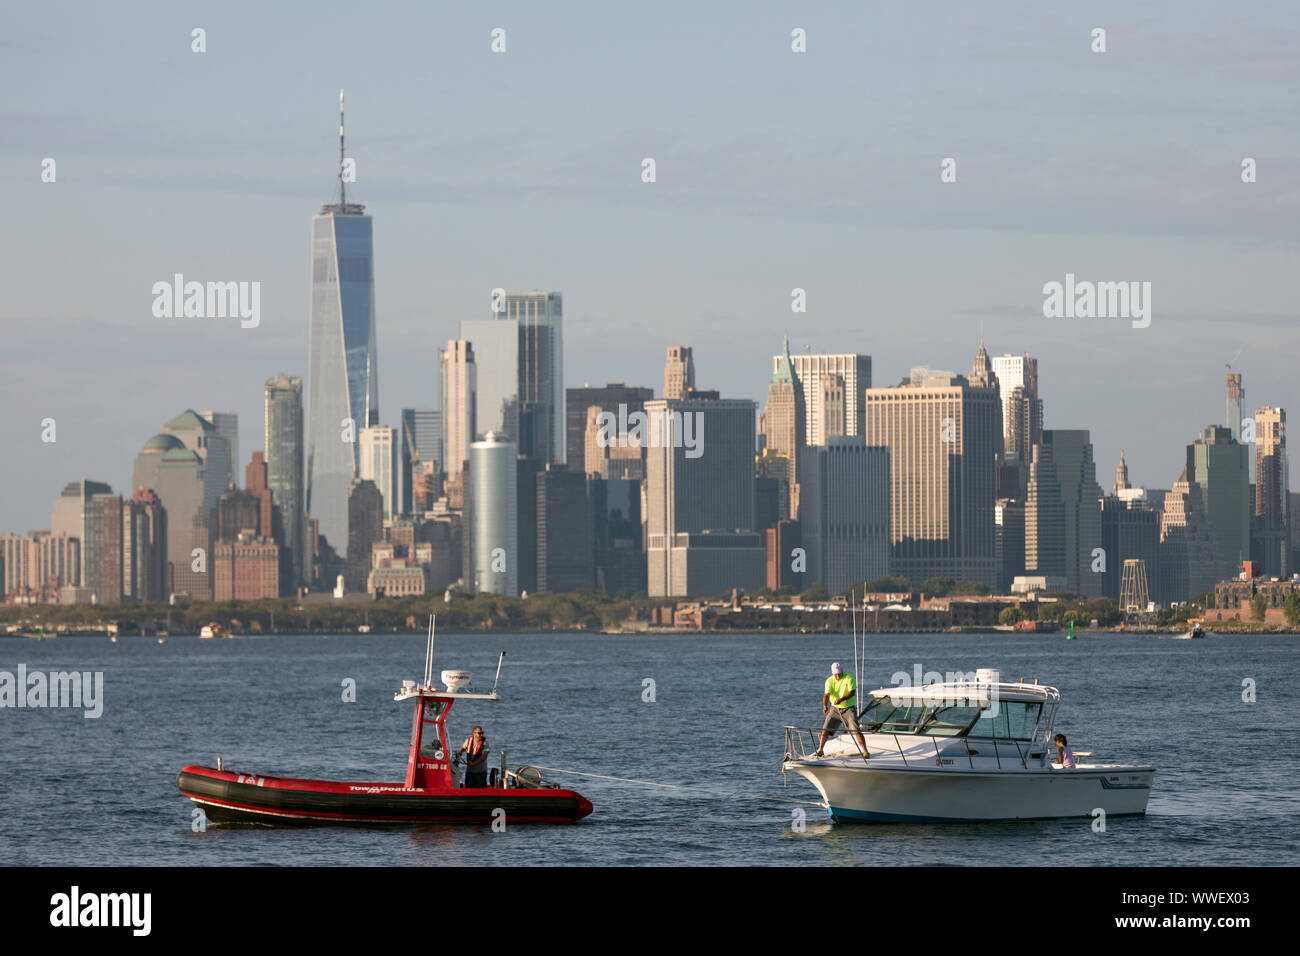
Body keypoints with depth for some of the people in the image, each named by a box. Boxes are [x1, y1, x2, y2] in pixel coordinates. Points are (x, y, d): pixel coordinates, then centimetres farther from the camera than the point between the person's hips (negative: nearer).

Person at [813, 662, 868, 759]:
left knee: (856, 730, -12)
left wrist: (841, 699, -38)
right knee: (825, 729, -2)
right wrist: (825, 706, -36)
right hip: (834, 708, 3)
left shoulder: (849, 678, -12)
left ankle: (865, 751, -6)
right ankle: (820, 750, 12)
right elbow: (827, 694, -16)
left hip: (849, 708, -3)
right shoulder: (830, 681, -4)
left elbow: (852, 692, -22)